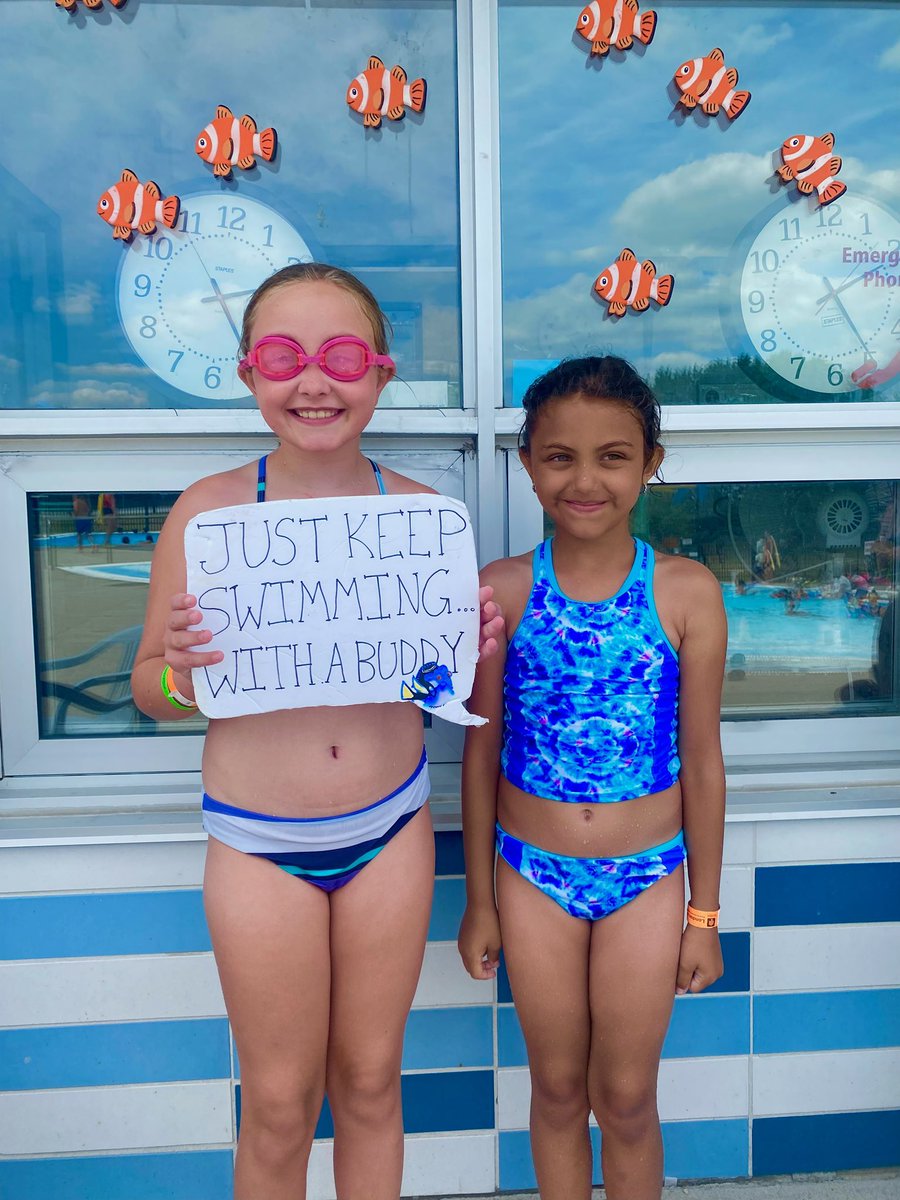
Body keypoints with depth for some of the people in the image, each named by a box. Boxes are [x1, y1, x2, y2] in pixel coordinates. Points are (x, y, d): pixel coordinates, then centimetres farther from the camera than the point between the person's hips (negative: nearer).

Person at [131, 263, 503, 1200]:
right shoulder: (209, 510, -11)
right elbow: (151, 692, -3)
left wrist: (470, 653, -14)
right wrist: (180, 675, -25)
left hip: (391, 828, 2)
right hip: (258, 842, -1)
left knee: (370, 1083, 20)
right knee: (278, 1104, 16)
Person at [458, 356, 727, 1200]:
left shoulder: (688, 593, -10)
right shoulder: (501, 590, -9)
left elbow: (701, 762, -3)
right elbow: (482, 752, -2)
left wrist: (704, 913, 2)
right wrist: (479, 902, 4)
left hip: (646, 876, 0)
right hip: (534, 876, 1)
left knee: (627, 1100, 17)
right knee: (557, 1092, 20)